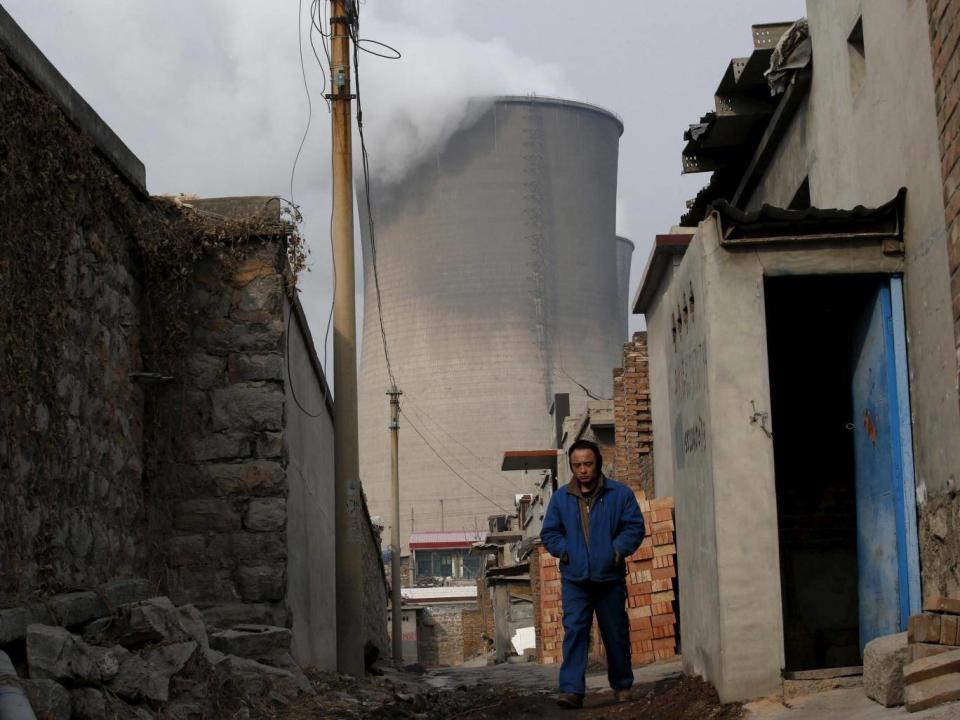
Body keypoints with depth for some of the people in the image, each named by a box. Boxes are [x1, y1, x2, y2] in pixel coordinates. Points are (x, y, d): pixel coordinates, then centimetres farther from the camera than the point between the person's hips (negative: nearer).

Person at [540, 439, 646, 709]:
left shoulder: (620, 494, 1)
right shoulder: (561, 497, 7)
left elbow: (635, 527, -1)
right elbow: (549, 533, 11)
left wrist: (618, 549, -15)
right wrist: (564, 550, -5)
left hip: (610, 578, 0)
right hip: (574, 579, 0)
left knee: (616, 633, 10)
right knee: (574, 631, -10)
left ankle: (622, 685, 25)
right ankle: (571, 689, -14)